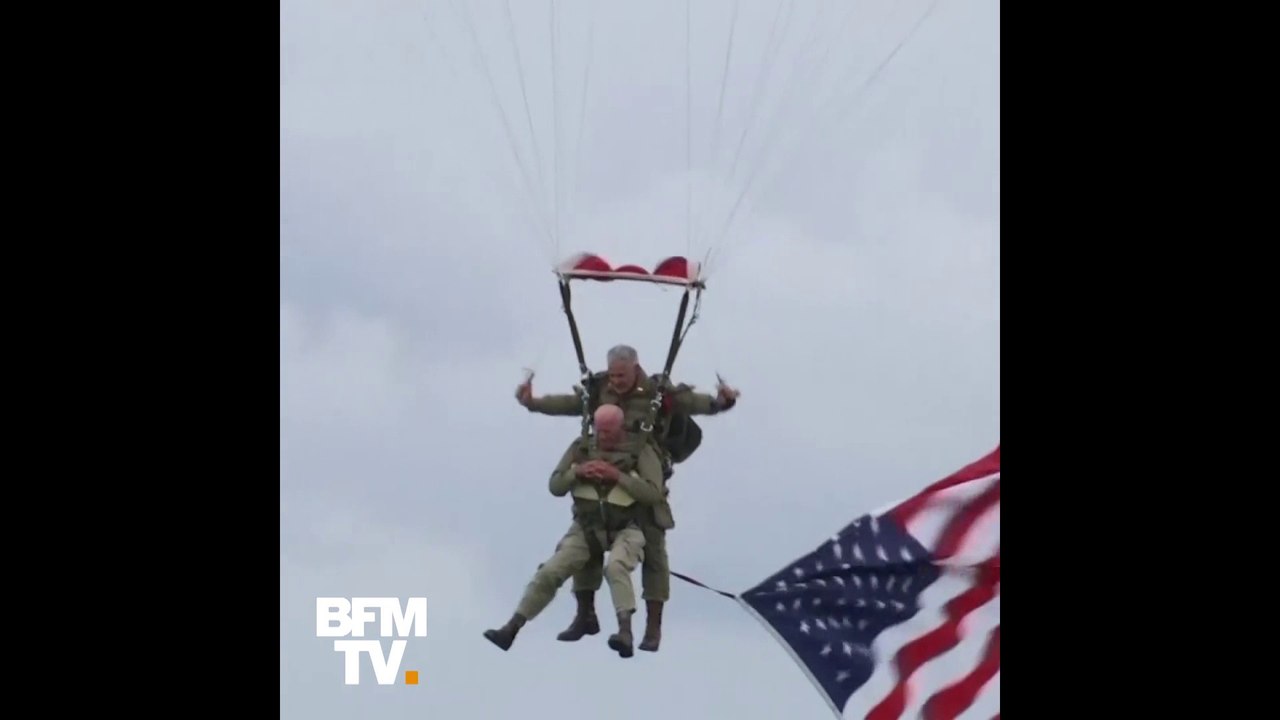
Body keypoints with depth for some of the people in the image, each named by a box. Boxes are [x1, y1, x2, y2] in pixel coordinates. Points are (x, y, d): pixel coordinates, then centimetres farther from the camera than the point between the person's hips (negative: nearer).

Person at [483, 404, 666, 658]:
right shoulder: (582, 447, 0)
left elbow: (654, 493, -19)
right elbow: (555, 486, 2)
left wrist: (617, 476, -26)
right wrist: (577, 472, -18)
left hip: (624, 529, -4)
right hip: (587, 527, 4)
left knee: (615, 567, -35)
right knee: (549, 572, -7)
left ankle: (625, 632, -45)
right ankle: (511, 629, -3)